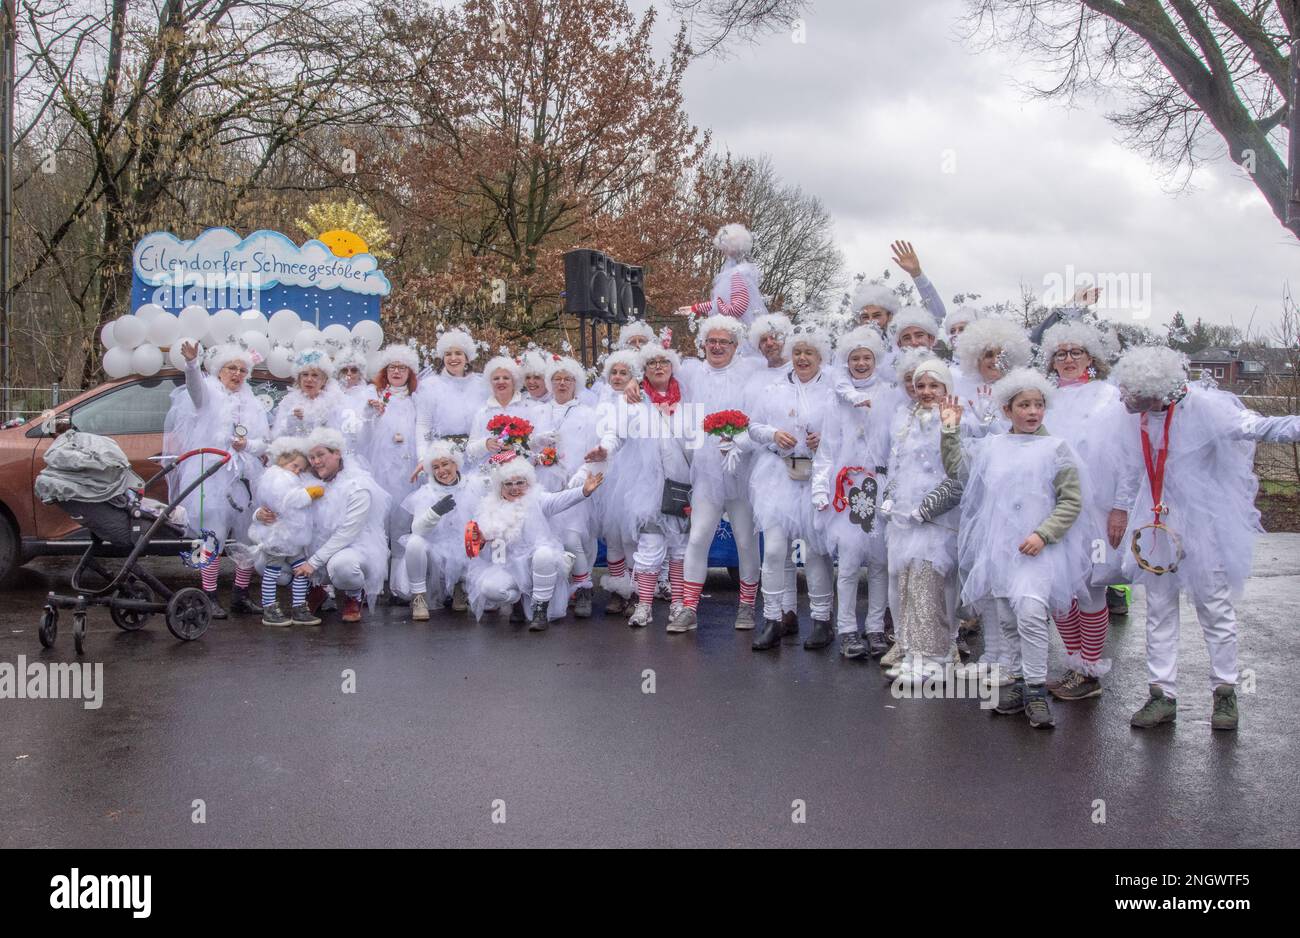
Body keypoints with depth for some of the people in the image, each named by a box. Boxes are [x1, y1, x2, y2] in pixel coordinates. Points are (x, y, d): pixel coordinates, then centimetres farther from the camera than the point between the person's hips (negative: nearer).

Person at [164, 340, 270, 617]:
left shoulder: (252, 404, 19)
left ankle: (241, 595, 13)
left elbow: (265, 442, 15)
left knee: (247, 538, 3)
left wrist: (248, 444, -8)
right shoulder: (208, 393, 5)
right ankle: (209, 597, -3)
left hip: (245, 479, 5)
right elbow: (195, 385, -19)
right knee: (213, 536, -8)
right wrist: (191, 363, -41)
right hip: (212, 477, -4)